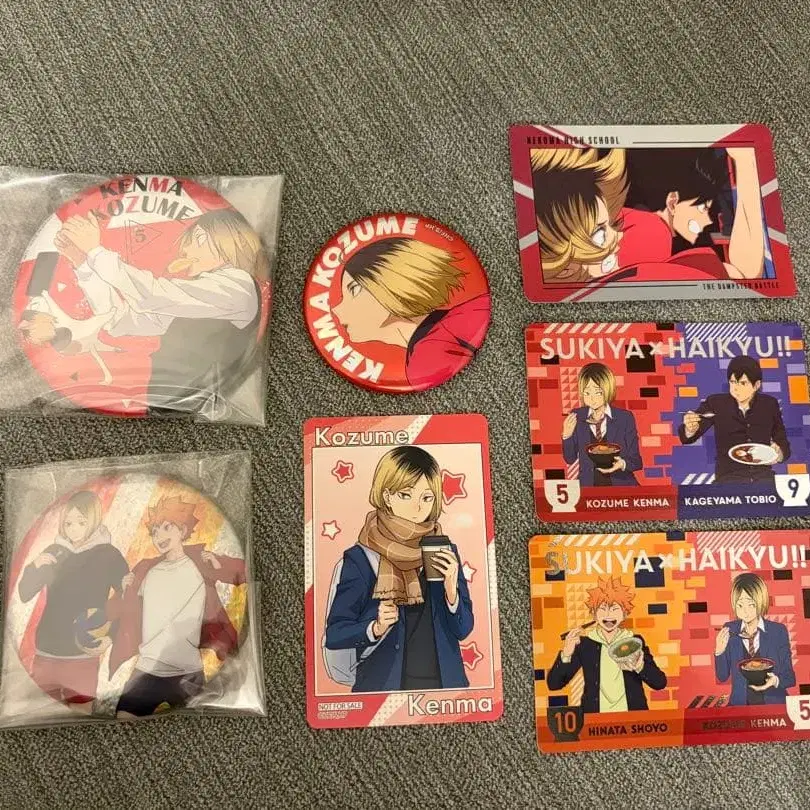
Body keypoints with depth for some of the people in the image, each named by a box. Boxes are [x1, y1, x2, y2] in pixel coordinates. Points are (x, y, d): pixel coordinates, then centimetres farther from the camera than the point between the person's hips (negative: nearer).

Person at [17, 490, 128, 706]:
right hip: (44, 653, 3)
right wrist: (34, 567, -11)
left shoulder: (108, 555, -5)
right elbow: (24, 595, 6)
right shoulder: (54, 551, 3)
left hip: (82, 656, -3)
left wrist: (112, 636, -13)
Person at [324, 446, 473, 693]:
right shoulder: (360, 558, -12)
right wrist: (375, 628, -24)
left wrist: (451, 588, -17)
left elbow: (463, 629, -2)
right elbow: (334, 635, -9)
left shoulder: (445, 552, -3)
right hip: (383, 684, -3)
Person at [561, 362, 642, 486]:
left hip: (621, 484, 0)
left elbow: (636, 461, 3)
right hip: (588, 485, 0)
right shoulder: (576, 417, 4)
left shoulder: (625, 418, 0)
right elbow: (570, 459, 9)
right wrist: (567, 436, -7)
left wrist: (623, 464, -18)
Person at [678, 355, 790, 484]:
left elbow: (783, 443, 13)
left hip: (763, 475, 2)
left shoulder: (770, 404, 5)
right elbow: (688, 437, -9)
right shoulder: (716, 403, -2)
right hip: (728, 477, -2)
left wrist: (779, 454, -11)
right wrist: (690, 429, -33)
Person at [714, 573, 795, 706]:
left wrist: (775, 680, -20)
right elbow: (722, 677, 3)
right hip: (740, 704, 1)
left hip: (774, 704, -1)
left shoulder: (778, 631, -3)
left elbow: (790, 677, 1)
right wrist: (719, 652, -13)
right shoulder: (729, 631, 0)